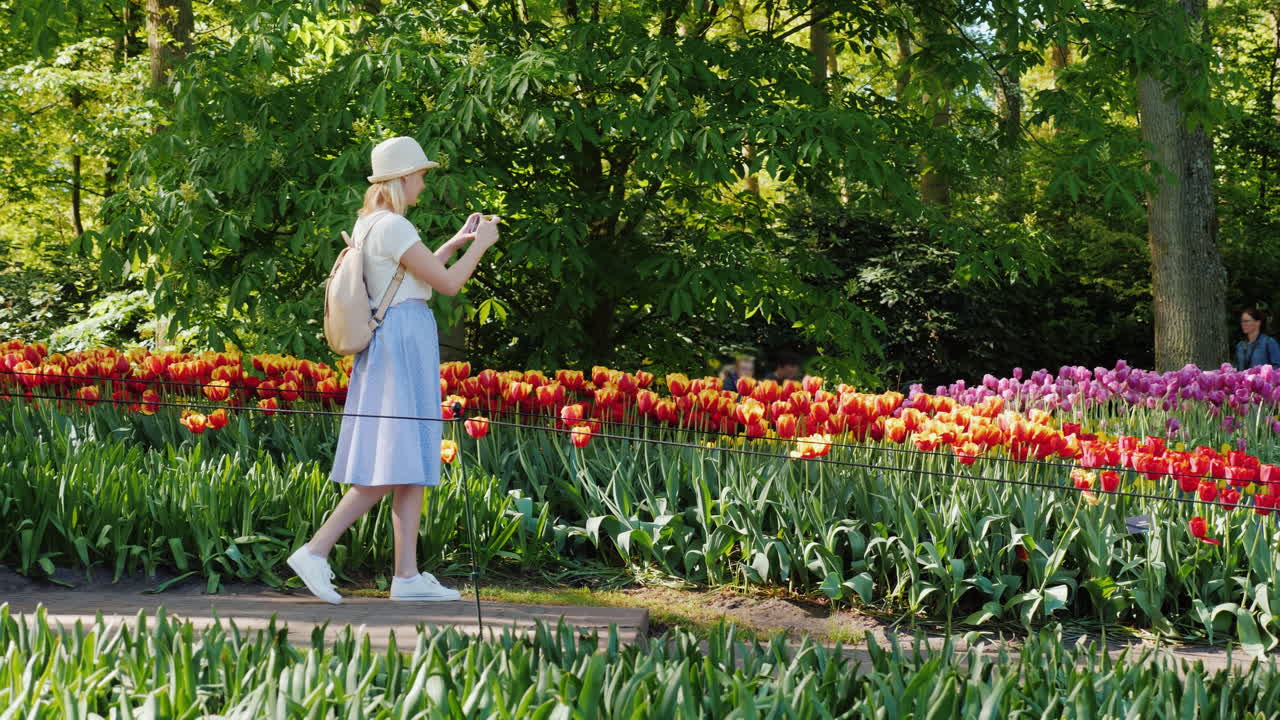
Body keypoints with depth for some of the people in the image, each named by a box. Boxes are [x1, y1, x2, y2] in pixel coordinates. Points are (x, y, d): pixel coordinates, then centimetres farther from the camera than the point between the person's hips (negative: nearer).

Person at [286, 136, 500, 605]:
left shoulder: (367, 224, 15)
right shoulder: (393, 227, -14)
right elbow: (447, 284, -13)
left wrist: (456, 242, 28)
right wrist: (480, 246, 2)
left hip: (384, 341, 10)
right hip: (405, 339, -10)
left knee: (412, 464, 8)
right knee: (392, 466, -10)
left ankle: (408, 575, 6)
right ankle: (315, 552, -12)